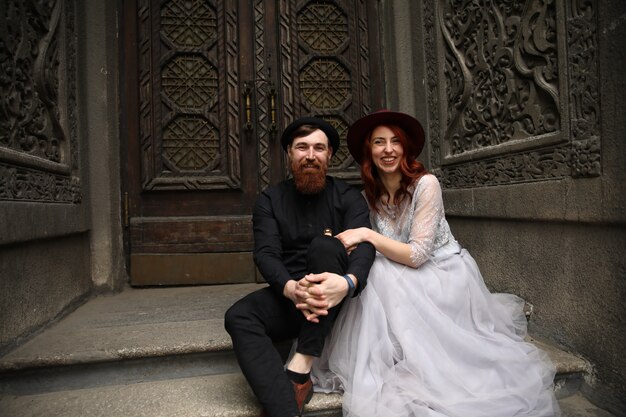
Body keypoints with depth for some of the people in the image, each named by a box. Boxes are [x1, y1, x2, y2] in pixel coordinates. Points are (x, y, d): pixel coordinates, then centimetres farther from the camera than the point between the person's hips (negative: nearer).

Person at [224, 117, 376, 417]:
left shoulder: (348, 197, 2)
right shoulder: (270, 200, 5)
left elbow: (364, 245, -15)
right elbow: (266, 254, -9)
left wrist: (348, 282, -40)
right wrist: (291, 288, -32)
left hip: (335, 298, -1)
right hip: (287, 295, 2)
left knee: (324, 244, -30)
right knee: (238, 317, -25)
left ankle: (300, 367, -28)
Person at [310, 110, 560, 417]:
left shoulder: (425, 184, -18)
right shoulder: (369, 194, -3)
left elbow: (416, 255, -21)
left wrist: (367, 235, -27)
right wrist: (341, 242, -25)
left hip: (445, 275, -4)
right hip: (406, 280, 4)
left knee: (381, 277, -30)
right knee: (376, 273, -28)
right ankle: (375, 375, -8)